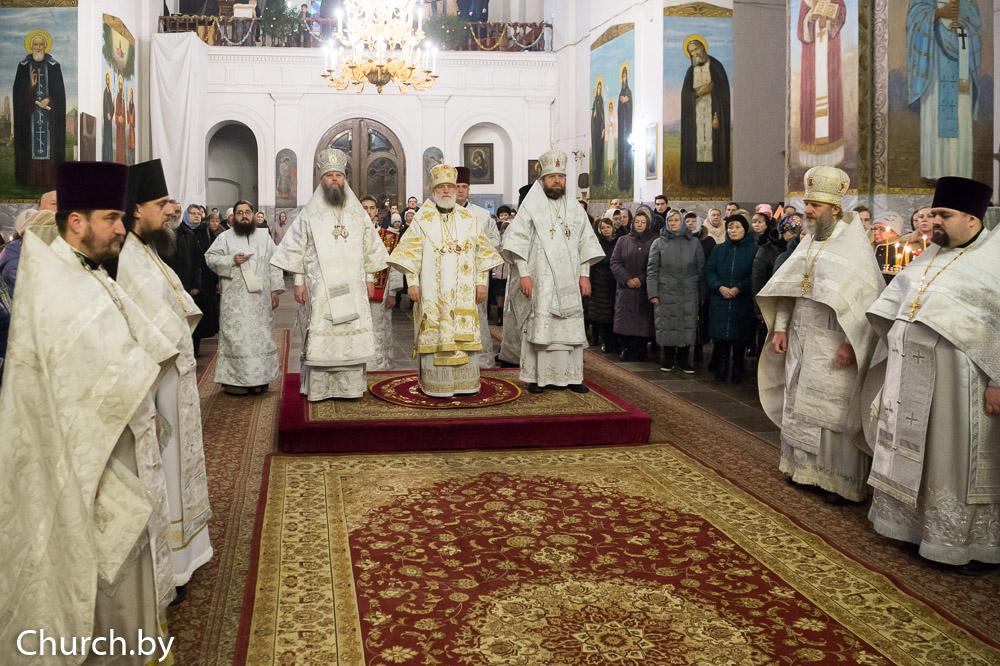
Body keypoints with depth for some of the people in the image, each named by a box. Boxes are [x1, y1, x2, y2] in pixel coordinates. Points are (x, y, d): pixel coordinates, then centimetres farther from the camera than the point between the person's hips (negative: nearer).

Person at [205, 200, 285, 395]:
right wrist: (231, 260, -15)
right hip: (235, 300, -2)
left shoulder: (264, 236, 12)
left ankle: (259, 379, 14)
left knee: (262, 335, 5)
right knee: (236, 337, -4)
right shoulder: (225, 237, 6)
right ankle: (233, 380, 1)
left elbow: (274, 264, 9)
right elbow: (210, 257, 1)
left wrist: (275, 289, 1)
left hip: (261, 298, 3)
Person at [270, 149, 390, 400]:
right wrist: (299, 281, -3)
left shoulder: (358, 213, 10)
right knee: (320, 334, -3)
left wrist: (370, 277, 10)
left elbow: (371, 247, 15)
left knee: (353, 332, 1)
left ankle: (350, 386, 10)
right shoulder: (310, 214, 2)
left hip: (353, 286, 3)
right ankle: (318, 388, 4)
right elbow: (296, 248, 2)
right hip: (320, 287, -2)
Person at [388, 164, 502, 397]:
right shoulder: (422, 220, 2)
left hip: (463, 292, 2)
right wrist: (412, 282, -8)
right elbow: (411, 253, 0)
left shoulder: (469, 219, 9)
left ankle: (464, 383, 13)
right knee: (435, 334, -1)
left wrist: (482, 281, 4)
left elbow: (482, 253, 11)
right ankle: (435, 384, 6)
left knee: (464, 334, 4)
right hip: (433, 292, -2)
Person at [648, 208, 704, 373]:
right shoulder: (659, 243, 6)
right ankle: (668, 360, 17)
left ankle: (683, 361, 14)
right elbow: (652, 269, 3)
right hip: (666, 293, -1)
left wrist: (702, 294, 6)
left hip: (689, 294, 1)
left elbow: (701, 269, 9)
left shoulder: (694, 242, 8)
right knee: (667, 327, 2)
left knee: (687, 327, 1)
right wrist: (653, 293, -5)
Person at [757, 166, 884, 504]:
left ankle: (842, 481, 8)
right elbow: (786, 288, 15)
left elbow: (870, 299, -15)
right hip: (801, 341, 7)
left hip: (834, 346, -7)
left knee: (834, 410, -3)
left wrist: (852, 343, -22)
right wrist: (781, 327, 7)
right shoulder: (809, 243, 11)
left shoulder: (854, 247, -9)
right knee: (800, 404, 11)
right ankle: (806, 468, 25)